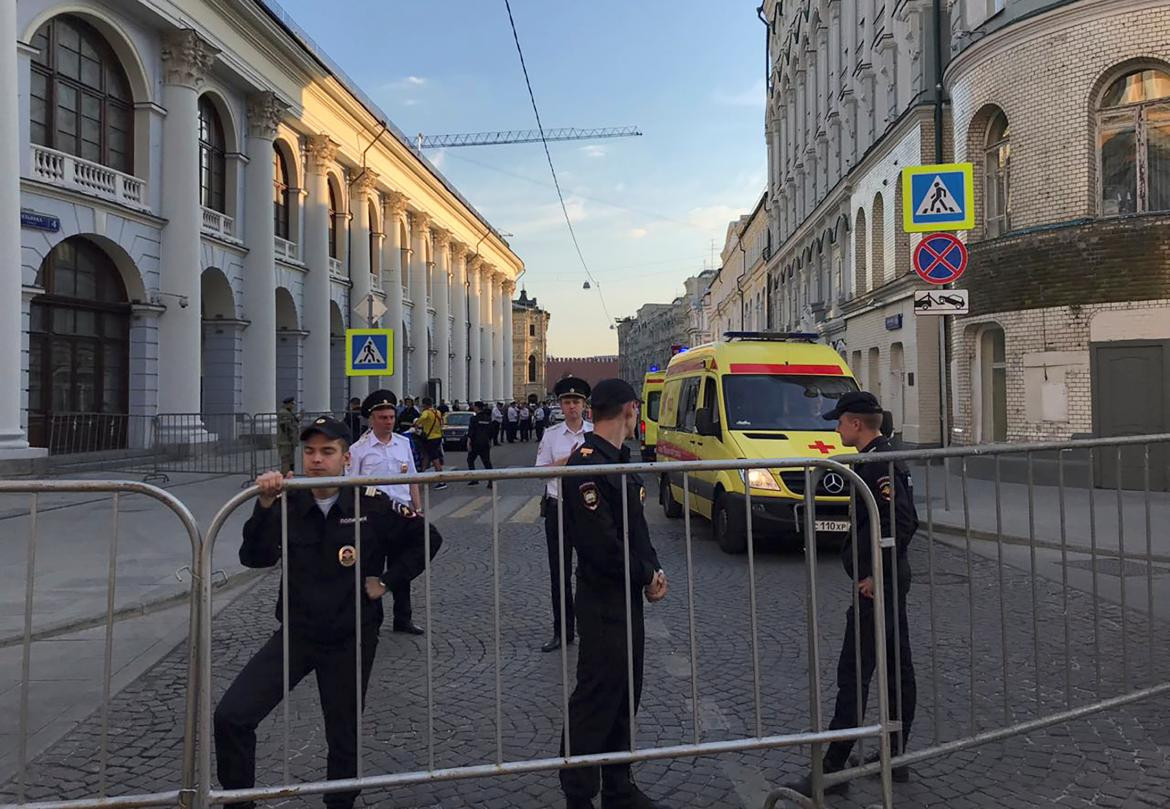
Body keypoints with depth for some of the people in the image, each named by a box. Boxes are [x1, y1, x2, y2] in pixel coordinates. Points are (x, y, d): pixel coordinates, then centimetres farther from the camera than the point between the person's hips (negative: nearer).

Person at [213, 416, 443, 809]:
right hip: (296, 633, 2)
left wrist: (386, 579, -4)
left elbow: (427, 538, -2)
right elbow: (255, 558, -18)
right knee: (231, 716, -8)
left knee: (344, 736, 11)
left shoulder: (372, 505, -11)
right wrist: (265, 505, -30)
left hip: (350, 640, -2)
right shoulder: (288, 504, -5)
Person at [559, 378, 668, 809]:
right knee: (596, 698, -1)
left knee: (625, 696, 17)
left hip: (630, 597, 10)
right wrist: (647, 576, -12)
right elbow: (601, 545, -25)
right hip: (603, 600, -10)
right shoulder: (586, 465, -20)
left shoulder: (619, 460, 12)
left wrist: (653, 571, 1)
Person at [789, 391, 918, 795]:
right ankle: (896, 756, 27)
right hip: (892, 578, 11)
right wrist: (879, 572, 14)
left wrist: (875, 575, -22)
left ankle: (833, 769, 2)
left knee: (853, 673, -5)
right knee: (898, 667, 15)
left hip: (876, 584, -11)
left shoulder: (878, 465, -18)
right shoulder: (888, 458, 13)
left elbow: (904, 522, -27)